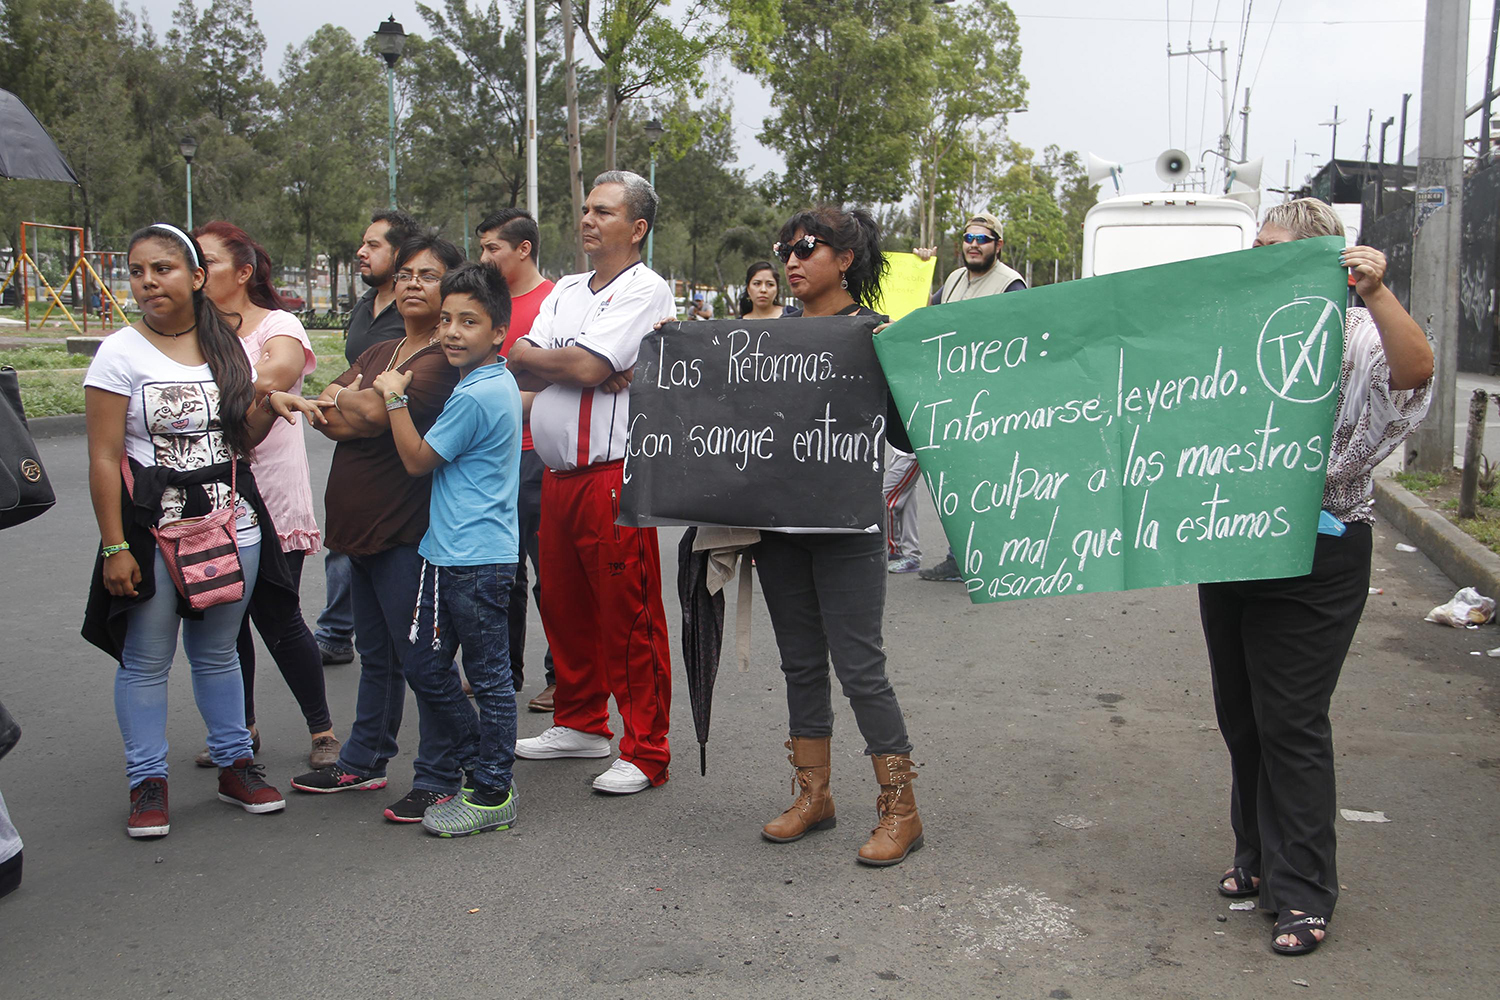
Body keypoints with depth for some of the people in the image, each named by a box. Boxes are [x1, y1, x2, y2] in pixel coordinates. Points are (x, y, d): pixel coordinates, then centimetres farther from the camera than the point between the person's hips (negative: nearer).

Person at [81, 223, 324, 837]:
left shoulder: (225, 347, 7)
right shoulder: (121, 353, -7)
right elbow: (103, 460, -9)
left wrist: (270, 405, -4)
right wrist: (114, 547, -13)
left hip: (232, 520, 4)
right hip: (154, 527, -4)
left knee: (217, 652, 15)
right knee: (146, 660, 3)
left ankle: (234, 764, 27)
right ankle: (148, 783, 16)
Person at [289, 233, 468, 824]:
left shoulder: (447, 359, -11)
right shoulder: (378, 353, 18)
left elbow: (375, 410, -22)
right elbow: (330, 416, 6)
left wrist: (349, 399, -2)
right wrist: (368, 410, -13)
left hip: (409, 533, -9)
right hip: (362, 530, 9)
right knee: (376, 655, 19)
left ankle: (438, 780, 7)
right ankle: (363, 763, 32)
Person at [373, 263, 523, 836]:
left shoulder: (475, 395, -18)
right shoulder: (498, 383, 10)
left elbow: (418, 459, -10)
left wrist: (394, 397, -1)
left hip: (476, 560, -10)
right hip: (450, 553, 10)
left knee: (489, 677, 2)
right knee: (426, 669, 16)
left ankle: (492, 795, 12)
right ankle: (481, 764, 28)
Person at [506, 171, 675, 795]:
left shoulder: (646, 289, -6)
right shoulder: (566, 291, 18)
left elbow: (584, 365, -18)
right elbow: (518, 364, 7)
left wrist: (537, 359, 1)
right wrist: (574, 368, -10)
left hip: (615, 476, -8)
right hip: (557, 473, 8)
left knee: (629, 617, -3)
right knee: (563, 604, 16)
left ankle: (645, 753, 5)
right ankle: (582, 724, 32)